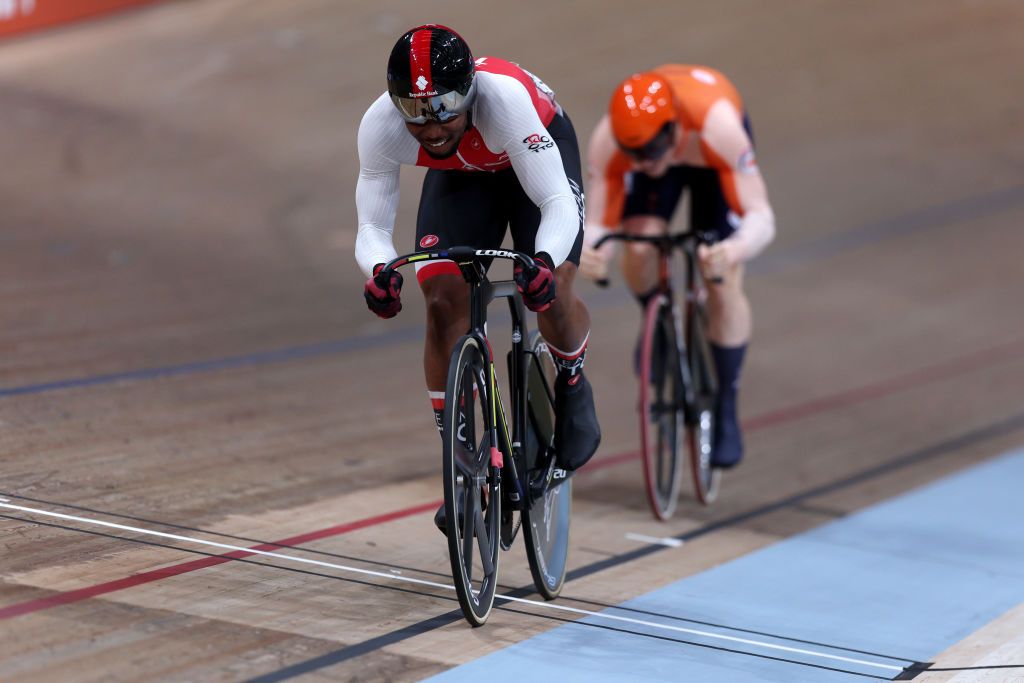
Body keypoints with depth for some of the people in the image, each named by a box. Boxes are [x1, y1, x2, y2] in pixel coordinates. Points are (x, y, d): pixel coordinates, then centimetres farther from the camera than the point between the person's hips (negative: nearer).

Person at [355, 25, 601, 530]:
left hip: (538, 150, -2)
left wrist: (544, 261, -63)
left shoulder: (505, 96, -43)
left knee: (550, 292, -21)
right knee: (443, 299, -15)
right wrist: (379, 271, -50)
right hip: (461, 172, 3)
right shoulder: (380, 126, -33)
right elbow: (373, 226, -27)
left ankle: (572, 388, 15)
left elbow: (559, 203, -43)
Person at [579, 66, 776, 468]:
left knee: (724, 284, -12)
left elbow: (761, 216, -45)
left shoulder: (717, 126, -46)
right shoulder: (607, 142, -39)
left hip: (710, 156, -1)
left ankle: (726, 412, 5)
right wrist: (586, 251, -55)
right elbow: (596, 223, -30)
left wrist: (734, 251, -68)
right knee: (639, 247, -26)